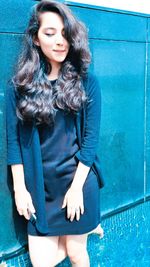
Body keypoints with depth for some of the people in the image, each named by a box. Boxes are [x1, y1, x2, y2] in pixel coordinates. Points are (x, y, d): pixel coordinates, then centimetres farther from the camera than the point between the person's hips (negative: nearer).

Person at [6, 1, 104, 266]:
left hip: (78, 180, -1)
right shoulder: (19, 86, -2)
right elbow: (13, 141, -1)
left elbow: (91, 138, -5)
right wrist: (20, 189, -3)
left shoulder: (87, 82, -4)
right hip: (40, 185, 2)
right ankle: (88, 228, 27)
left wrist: (76, 187, -9)